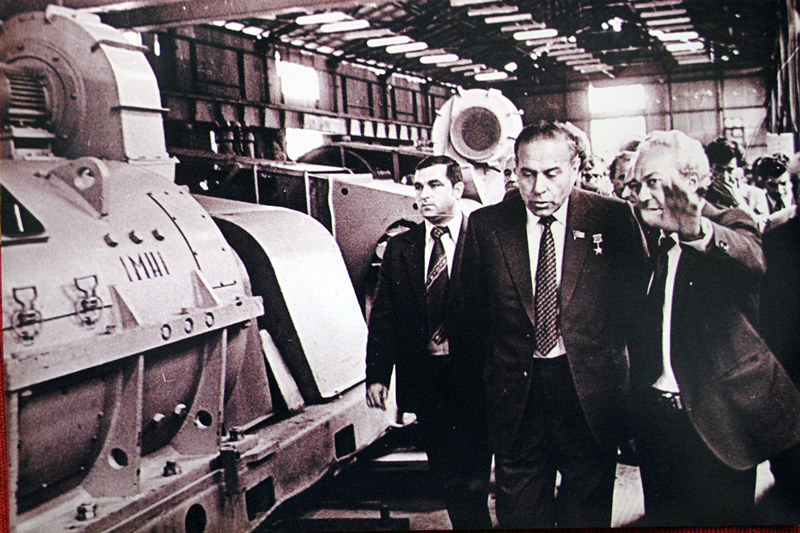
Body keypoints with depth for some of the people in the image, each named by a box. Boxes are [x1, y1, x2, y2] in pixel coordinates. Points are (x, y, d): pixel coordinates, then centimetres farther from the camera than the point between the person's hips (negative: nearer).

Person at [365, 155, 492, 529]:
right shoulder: (399, 248, 8)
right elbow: (383, 316, 6)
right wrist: (377, 375, 0)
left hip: (472, 381, -4)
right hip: (423, 382, 4)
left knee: (470, 480, -5)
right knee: (445, 478, 13)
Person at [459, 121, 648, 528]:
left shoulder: (614, 218, -4)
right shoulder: (485, 224, 0)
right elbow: (473, 310, 8)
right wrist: (497, 368, 7)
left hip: (590, 393, -1)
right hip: (516, 396, 1)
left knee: (587, 510, 12)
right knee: (520, 512, 12)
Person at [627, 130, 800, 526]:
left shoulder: (729, 226, -6)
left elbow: (752, 258, -32)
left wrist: (699, 231, -53)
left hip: (719, 417, -5)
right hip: (656, 416, 5)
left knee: (720, 518, 4)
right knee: (663, 517, 12)